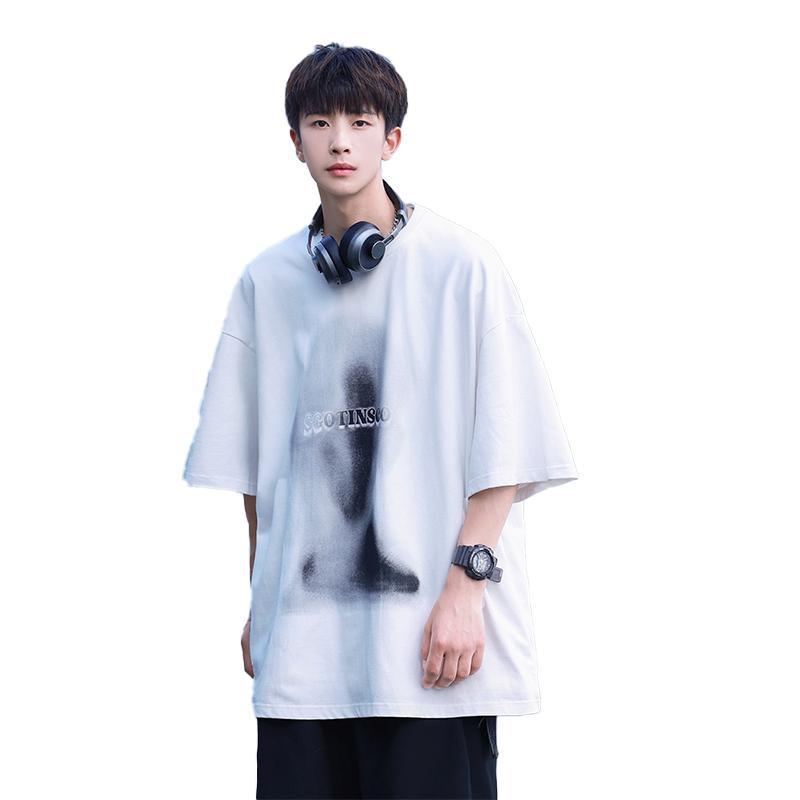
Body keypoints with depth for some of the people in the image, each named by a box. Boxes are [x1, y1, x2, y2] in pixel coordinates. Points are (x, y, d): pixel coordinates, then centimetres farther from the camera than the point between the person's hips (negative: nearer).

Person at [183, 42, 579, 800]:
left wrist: (466, 582, -10)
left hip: (433, 633, -3)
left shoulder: (461, 265, -1)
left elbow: (504, 446, -3)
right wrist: (259, 603, 14)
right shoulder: (267, 281, 10)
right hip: (301, 640, 3)